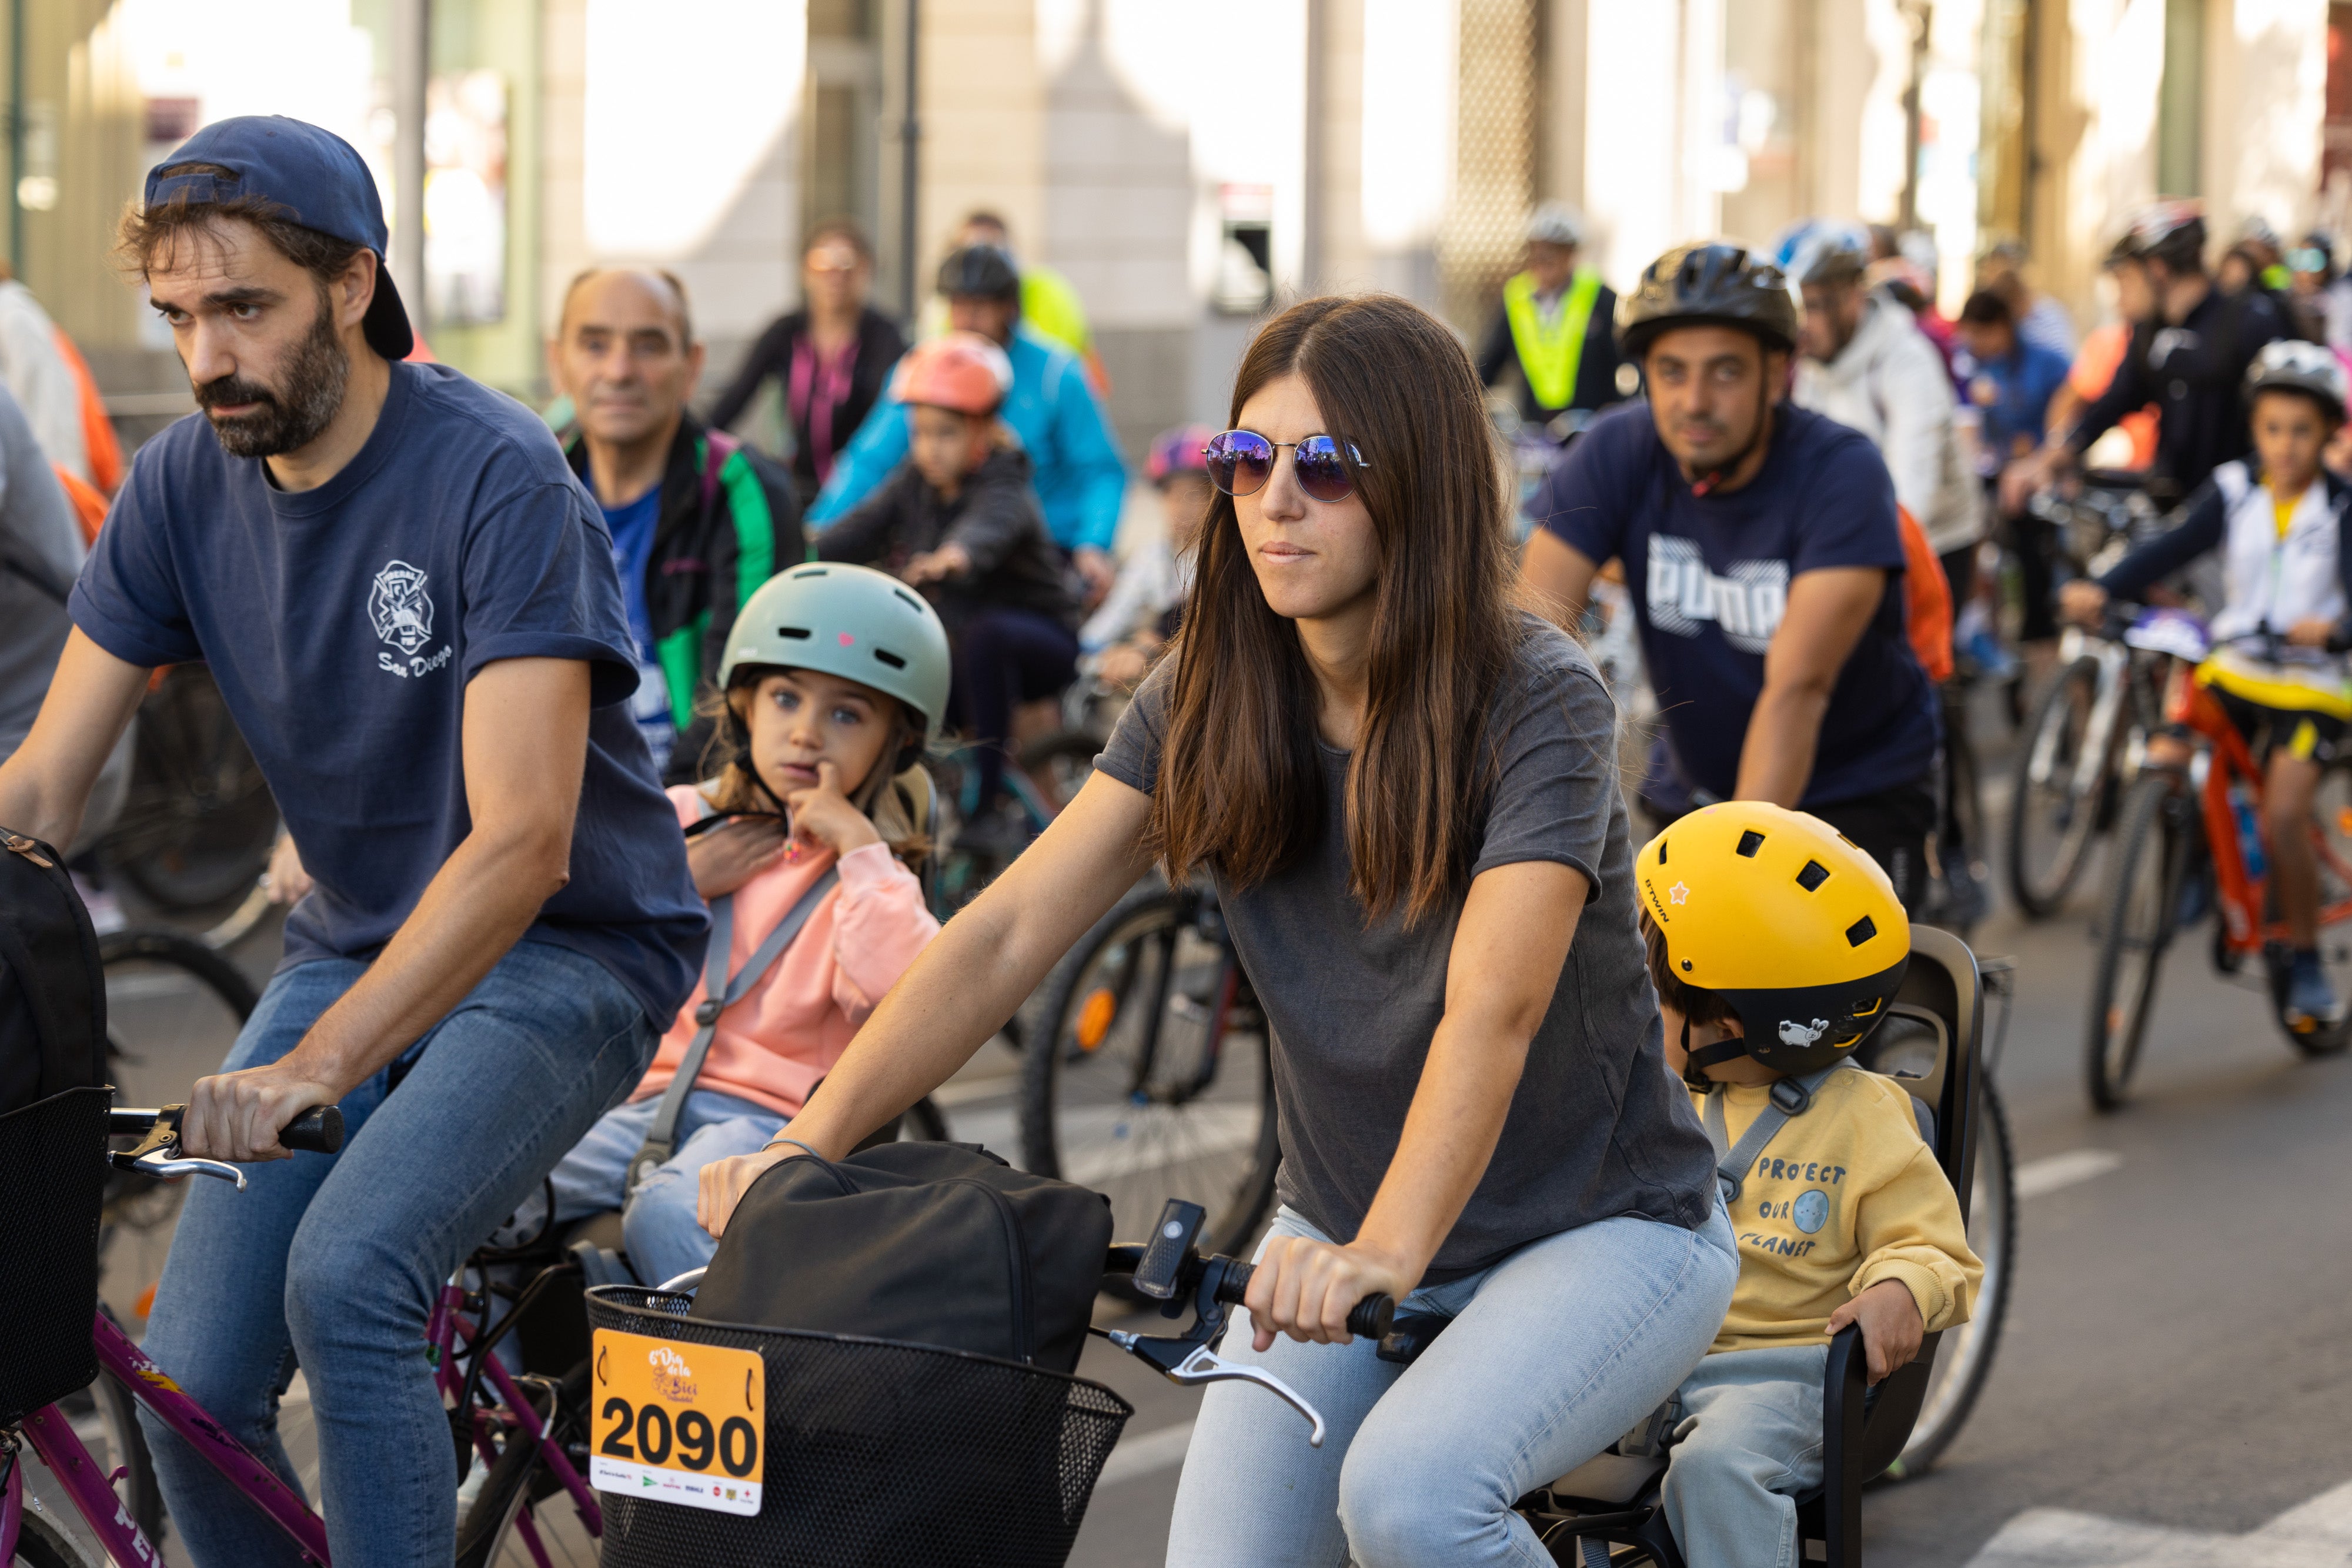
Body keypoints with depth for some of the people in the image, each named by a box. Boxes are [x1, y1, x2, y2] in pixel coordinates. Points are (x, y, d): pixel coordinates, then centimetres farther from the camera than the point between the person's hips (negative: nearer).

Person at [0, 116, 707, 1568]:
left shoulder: (497, 481, -23)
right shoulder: (184, 485, -4)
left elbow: (521, 842, -31)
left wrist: (316, 1067, -41)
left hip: (567, 950, -6)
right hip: (357, 946, 6)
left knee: (347, 1279, -29)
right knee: (193, 1383, -7)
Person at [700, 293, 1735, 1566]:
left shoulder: (1537, 700, -20)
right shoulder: (1211, 698, -5)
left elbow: (1491, 1012, -34)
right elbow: (1009, 931, -11)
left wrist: (1386, 1252, -50)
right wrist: (809, 1142, -24)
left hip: (1604, 1228, -5)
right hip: (1340, 1227, 5)